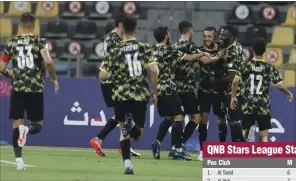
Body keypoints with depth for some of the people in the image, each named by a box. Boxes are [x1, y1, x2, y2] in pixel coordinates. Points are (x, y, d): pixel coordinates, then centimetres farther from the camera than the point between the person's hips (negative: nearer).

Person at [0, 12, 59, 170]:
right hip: (35, 88, -1)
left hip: (17, 88, 1)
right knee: (37, 124, 12)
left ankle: (18, 159, -8)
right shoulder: (40, 42, -1)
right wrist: (54, 79, 0)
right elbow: (48, 61, -17)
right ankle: (27, 129, -25)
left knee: (16, 125, 7)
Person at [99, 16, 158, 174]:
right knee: (138, 134, 10)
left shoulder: (115, 51, 0)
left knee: (123, 131, 17)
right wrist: (155, 93, -1)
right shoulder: (145, 48, -1)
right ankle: (132, 124, -26)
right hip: (140, 95, 0)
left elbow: (102, 76, -2)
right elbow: (154, 70, -11)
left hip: (121, 95, 0)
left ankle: (127, 163, -1)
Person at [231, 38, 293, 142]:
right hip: (264, 106, -1)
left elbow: (235, 81, -12)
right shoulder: (270, 68, -3)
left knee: (245, 131, 12)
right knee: (264, 135, 5)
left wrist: (233, 97, 1)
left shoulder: (245, 65, -1)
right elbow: (280, 85, -7)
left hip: (248, 105, 1)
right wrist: (289, 94, 13)